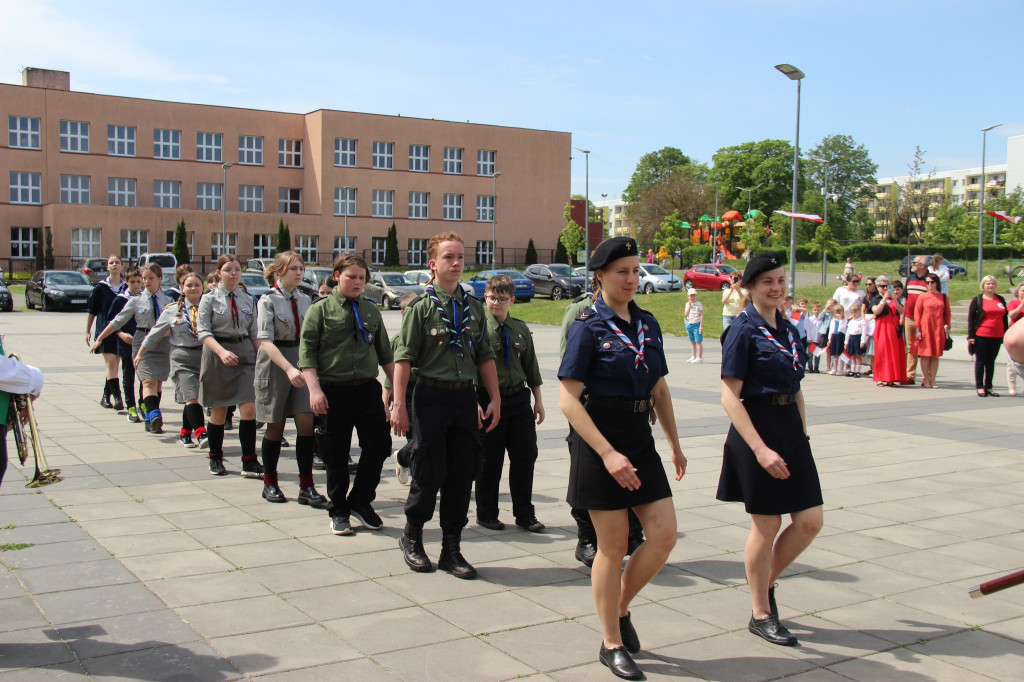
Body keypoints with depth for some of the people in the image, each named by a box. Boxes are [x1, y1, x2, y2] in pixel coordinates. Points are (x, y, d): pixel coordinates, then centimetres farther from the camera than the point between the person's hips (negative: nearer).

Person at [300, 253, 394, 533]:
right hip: (333, 391, -3)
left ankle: (360, 502, 16)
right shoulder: (321, 309, 0)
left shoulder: (371, 310, 12)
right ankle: (339, 511, 20)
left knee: (379, 445, -4)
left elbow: (384, 352, 18)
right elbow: (307, 352, -5)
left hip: (368, 388, 3)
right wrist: (314, 389, -14)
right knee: (336, 455, 4)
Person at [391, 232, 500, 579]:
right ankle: (412, 538, 23)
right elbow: (404, 357, -8)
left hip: (465, 396, 5)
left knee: (463, 473, 6)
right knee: (429, 472, -1)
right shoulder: (422, 306, -4)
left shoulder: (473, 307, 11)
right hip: (431, 395, -4)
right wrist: (398, 404, -14)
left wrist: (495, 398, 7)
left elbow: (485, 356, 14)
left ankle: (451, 548, 17)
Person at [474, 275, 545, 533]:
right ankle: (486, 514, 21)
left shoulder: (520, 329, 8)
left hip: (519, 398, 4)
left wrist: (538, 399, 13)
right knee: (490, 460, 4)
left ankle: (525, 514, 18)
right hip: (489, 400, -4)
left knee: (526, 455, 5)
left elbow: (531, 365, 15)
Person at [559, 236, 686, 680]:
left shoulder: (647, 323, 8)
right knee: (613, 545, 2)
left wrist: (674, 443, 16)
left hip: (641, 439, 6)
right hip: (599, 441, -6)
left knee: (664, 535, 2)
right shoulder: (588, 327, -11)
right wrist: (608, 453, -23)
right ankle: (612, 643, 19)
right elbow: (568, 399, -17)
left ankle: (620, 608, 27)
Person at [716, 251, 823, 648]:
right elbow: (730, 397, -16)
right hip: (756, 433, -7)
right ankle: (761, 613, 19)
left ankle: (766, 583, 28)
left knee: (811, 521, 6)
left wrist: (802, 434, 11)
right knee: (767, 526, 2)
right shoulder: (743, 331, -11)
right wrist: (760, 449, -21)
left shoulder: (788, 330, 12)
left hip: (792, 432, 7)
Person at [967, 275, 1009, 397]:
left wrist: (1006, 334, 11)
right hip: (981, 336, -4)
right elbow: (970, 318, -3)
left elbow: (1005, 318, 16)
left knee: (991, 362, 10)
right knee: (980, 361, 1)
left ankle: (988, 387, 16)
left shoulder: (1001, 300, 11)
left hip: (997, 337, 4)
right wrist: (971, 336, -9)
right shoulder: (977, 300, 0)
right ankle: (979, 387, 5)